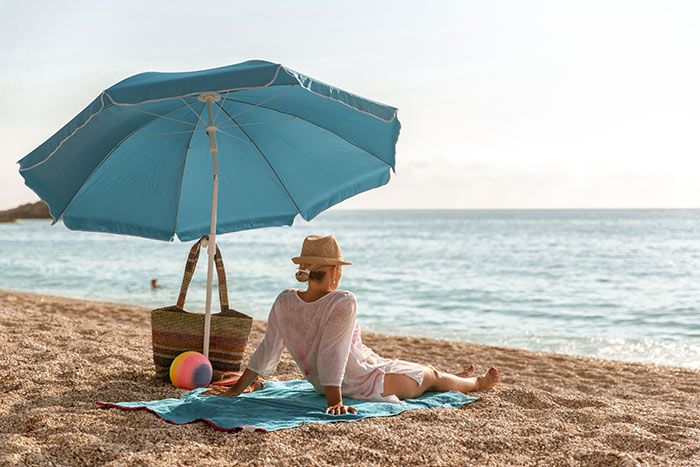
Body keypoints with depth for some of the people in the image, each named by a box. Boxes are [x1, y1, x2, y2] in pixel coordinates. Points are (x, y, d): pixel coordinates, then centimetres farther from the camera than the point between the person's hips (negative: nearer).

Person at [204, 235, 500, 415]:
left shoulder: (284, 302, -13)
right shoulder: (343, 303, -32)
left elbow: (266, 352, -10)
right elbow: (332, 356, -35)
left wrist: (236, 390, -3)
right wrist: (334, 402, -33)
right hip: (367, 385, -8)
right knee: (432, 376, 21)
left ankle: (462, 378, 60)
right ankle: (478, 383, 52)